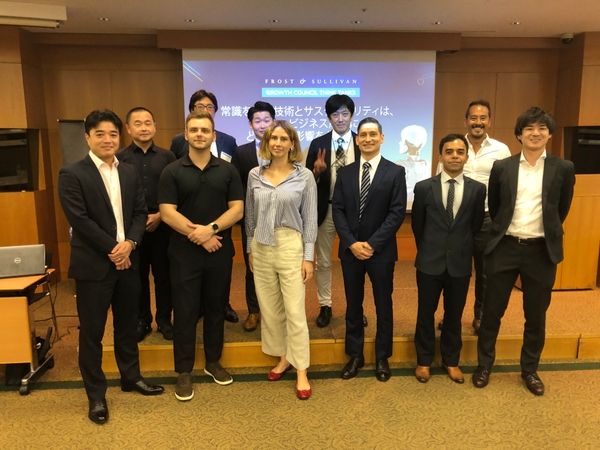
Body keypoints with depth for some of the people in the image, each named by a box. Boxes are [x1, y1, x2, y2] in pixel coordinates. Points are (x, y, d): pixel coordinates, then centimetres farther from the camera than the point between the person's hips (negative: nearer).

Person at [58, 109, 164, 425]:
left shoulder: (130, 173, 9)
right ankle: (96, 395, 23)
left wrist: (129, 243, -12)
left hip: (128, 260, 5)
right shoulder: (71, 174, -8)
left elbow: (140, 212, 5)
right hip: (93, 264, -5)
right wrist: (113, 249, -15)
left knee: (128, 324, 17)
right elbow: (79, 219, -15)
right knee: (91, 331, 7)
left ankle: (131, 376, 36)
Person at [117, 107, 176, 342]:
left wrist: (160, 215, -9)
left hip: (162, 225, 0)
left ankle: (164, 319, 21)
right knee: (137, 275, 10)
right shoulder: (119, 158, 2)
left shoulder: (167, 156, 5)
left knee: (163, 274, 7)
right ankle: (142, 320, 24)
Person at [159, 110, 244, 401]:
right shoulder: (172, 172, -1)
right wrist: (198, 235, -15)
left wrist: (211, 228, -17)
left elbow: (237, 209, -3)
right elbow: (167, 213, -8)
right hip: (185, 253, -2)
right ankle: (184, 371, 18)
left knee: (216, 308, 13)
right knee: (185, 312, 4)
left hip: (220, 252, 2)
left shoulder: (227, 170, 4)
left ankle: (213, 362, 29)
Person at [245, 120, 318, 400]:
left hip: (290, 246, -3)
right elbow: (250, 216, 11)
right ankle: (283, 358, 31)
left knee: (294, 312, 0)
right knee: (270, 310, 12)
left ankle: (301, 372, 14)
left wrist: (308, 256, -7)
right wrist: (250, 249, 10)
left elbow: (310, 219, -3)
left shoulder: (304, 176, -4)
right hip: (261, 248, 4)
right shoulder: (255, 175, 4)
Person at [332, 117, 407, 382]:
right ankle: (355, 355, 28)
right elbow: (338, 211, 1)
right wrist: (351, 243, -12)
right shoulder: (345, 173, 6)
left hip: (381, 250, -2)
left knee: (383, 305, 10)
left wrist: (372, 243, -16)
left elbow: (397, 213, -9)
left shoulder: (395, 172, -2)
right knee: (353, 305, 12)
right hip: (350, 249, 2)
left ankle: (382, 358, 27)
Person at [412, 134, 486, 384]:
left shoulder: (478, 189, -2)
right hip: (430, 262, -1)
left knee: (454, 315, 14)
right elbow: (417, 225, 5)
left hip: (460, 264, 1)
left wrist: (464, 251, 10)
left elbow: (476, 226, 7)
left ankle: (451, 360, 33)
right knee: (426, 313, 11)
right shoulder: (424, 187, -5)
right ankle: (424, 360, 28)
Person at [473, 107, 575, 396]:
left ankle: (530, 369, 31)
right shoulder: (501, 167, 1)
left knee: (536, 315, 12)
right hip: (504, 248, 0)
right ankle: (484, 365, 25)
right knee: (492, 310, 7)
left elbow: (562, 210, 11)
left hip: (541, 250, 0)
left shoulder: (563, 169, 0)